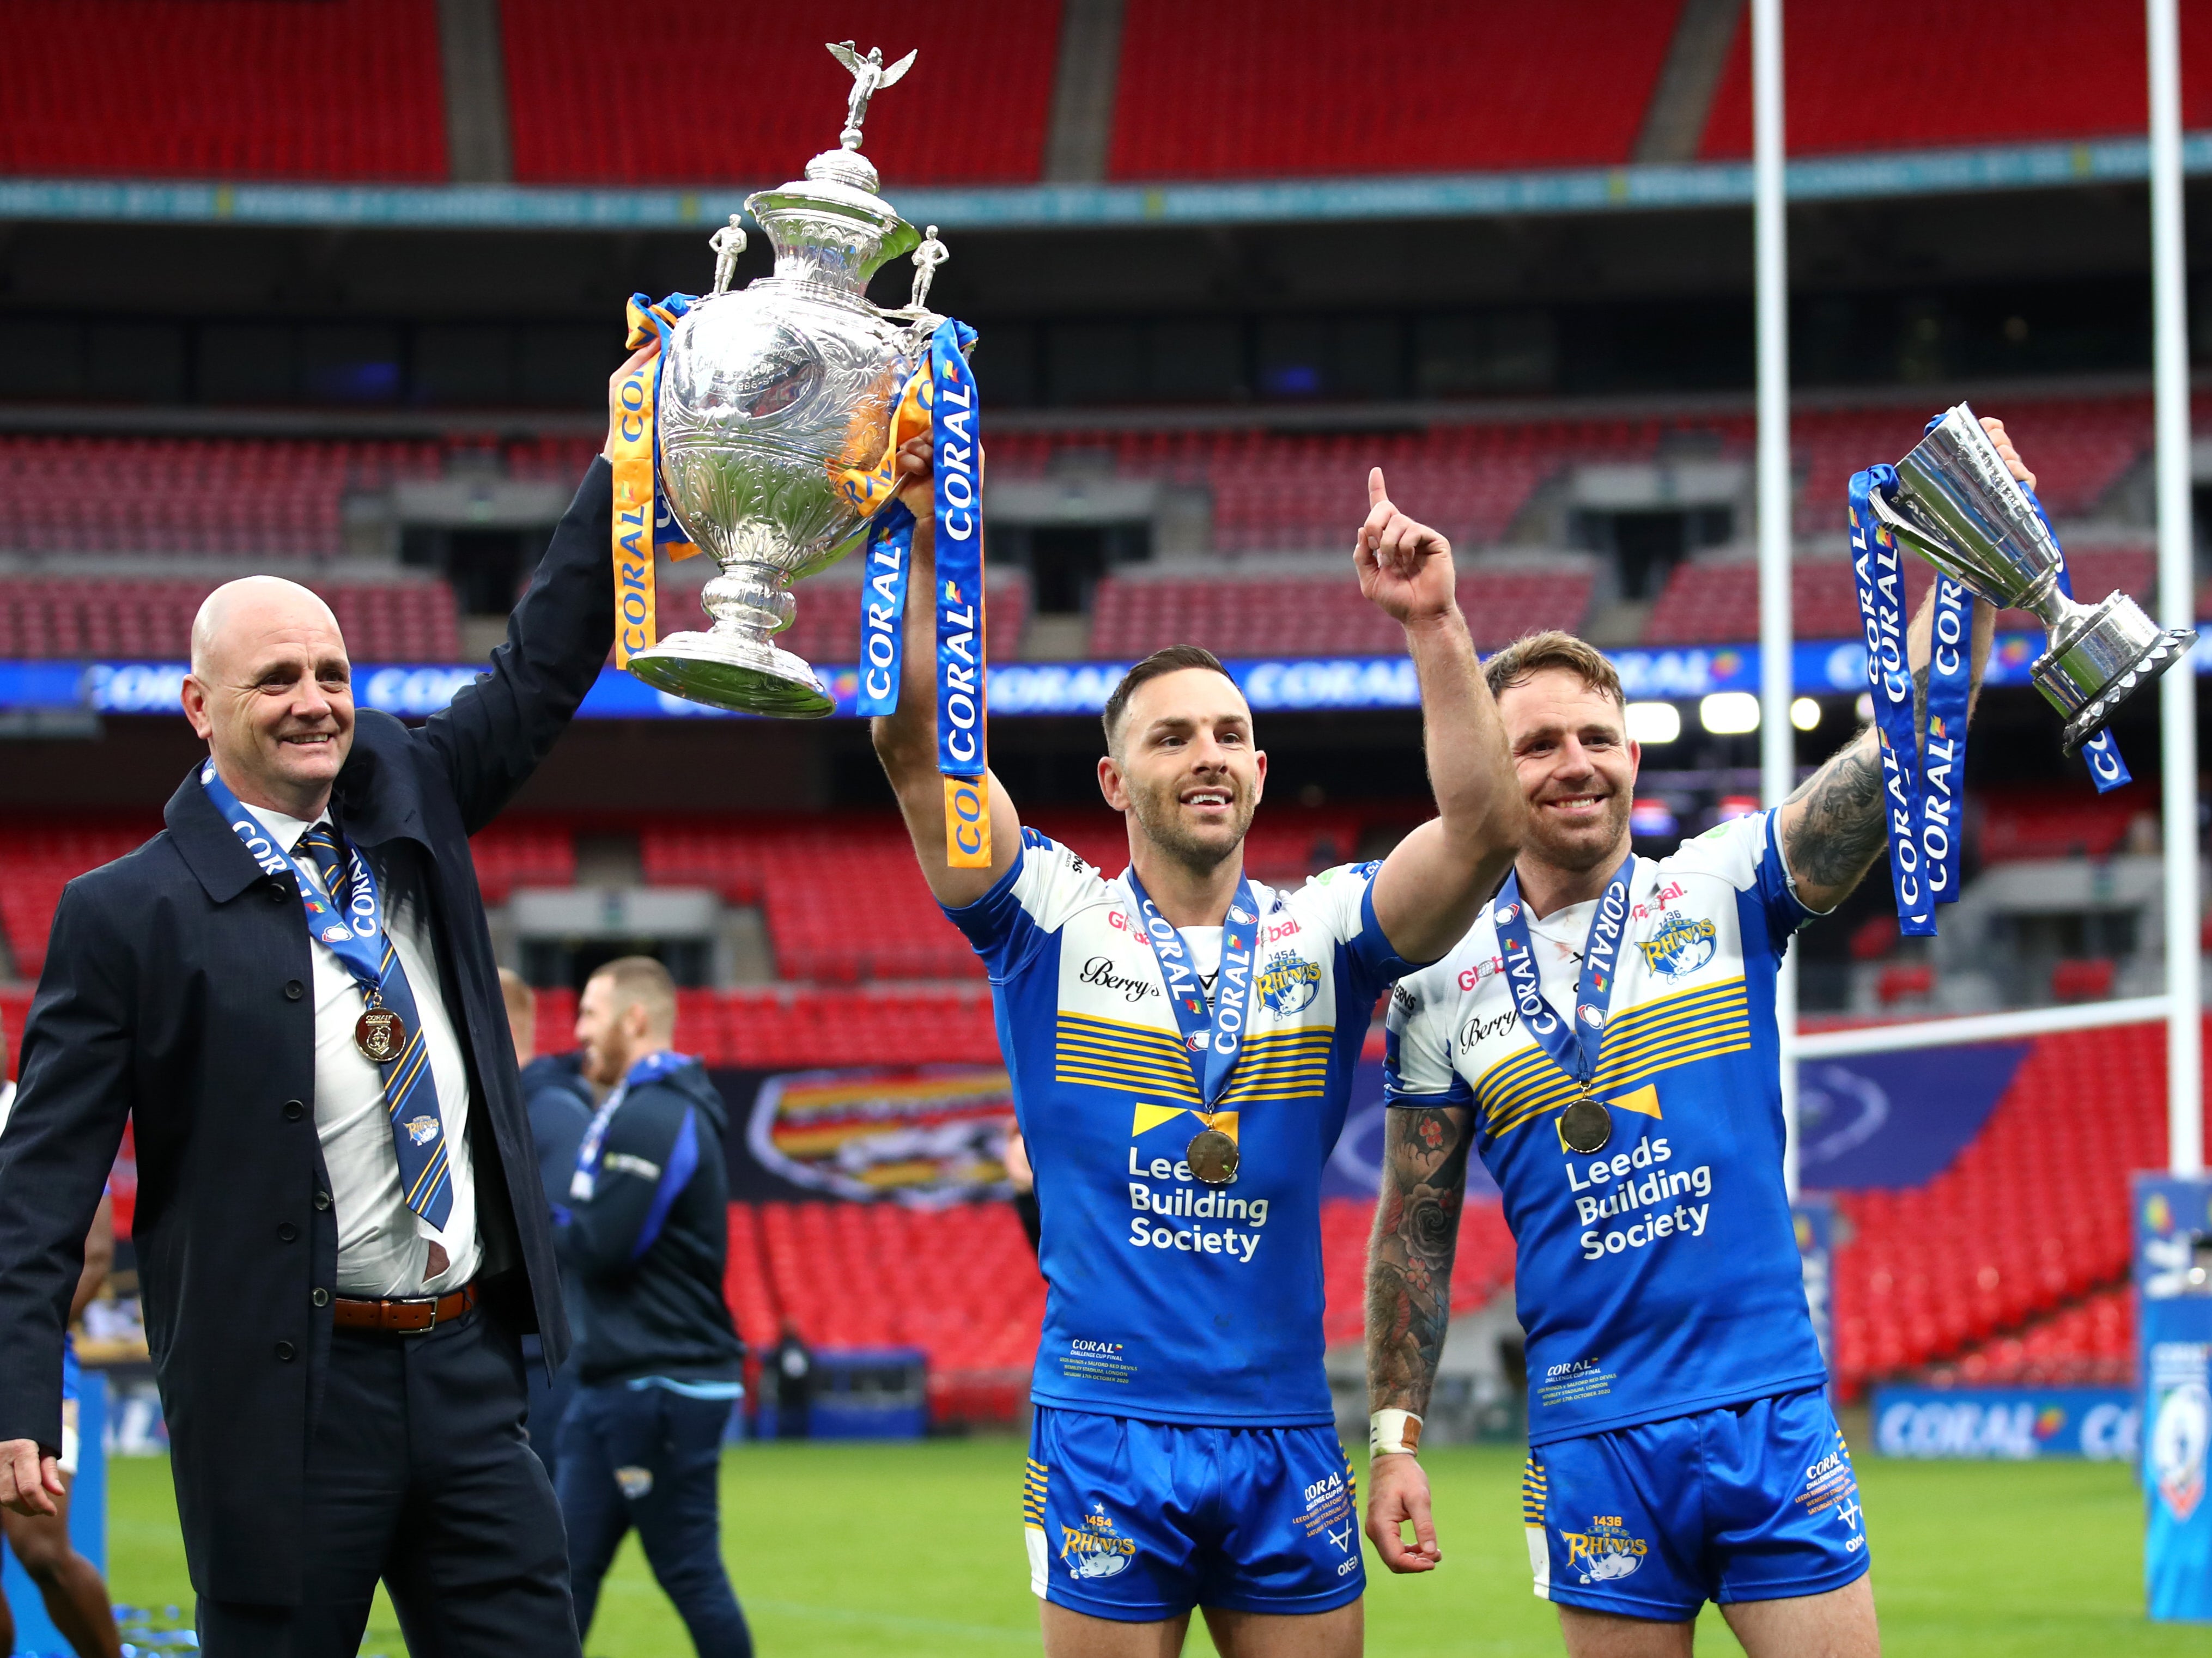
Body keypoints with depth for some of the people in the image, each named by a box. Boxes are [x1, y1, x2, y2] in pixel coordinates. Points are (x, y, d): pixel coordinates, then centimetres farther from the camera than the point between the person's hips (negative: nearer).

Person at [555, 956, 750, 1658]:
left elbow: (597, 1247, -20)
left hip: (662, 1384, -10)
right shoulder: (637, 1109, 19)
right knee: (570, 1564, 7)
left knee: (689, 1571, -4)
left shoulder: (655, 1118, -15)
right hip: (617, 1381, 10)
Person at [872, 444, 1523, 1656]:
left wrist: (1432, 624, -19)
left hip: (1284, 1434, 2)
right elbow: (917, 746, -10)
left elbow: (1483, 826, -9)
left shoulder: (1321, 937, 6)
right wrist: (920, 545, -20)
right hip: (1107, 1430, -2)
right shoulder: (1054, 923, 2)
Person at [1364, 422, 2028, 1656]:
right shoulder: (1440, 981, 5)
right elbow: (1415, 1233, 10)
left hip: (1774, 1414, 0)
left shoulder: (1721, 894, 2)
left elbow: (1899, 760, -10)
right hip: (1596, 1447, 1)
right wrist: (1396, 1438, 5)